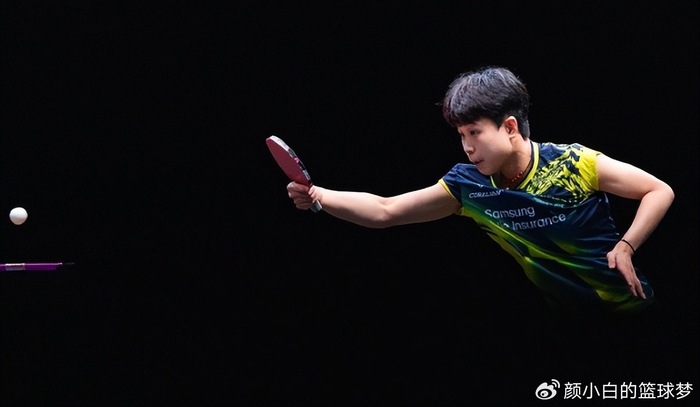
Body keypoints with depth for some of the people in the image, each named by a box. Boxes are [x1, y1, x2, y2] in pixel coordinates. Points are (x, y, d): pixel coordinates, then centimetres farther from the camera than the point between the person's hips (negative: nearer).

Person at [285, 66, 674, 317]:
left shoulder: (574, 164, -22)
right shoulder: (466, 184, -11)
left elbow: (660, 191, -13)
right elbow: (384, 211, -9)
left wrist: (625, 247, -27)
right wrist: (318, 196, -23)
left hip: (628, 305, -3)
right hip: (568, 309, 4)